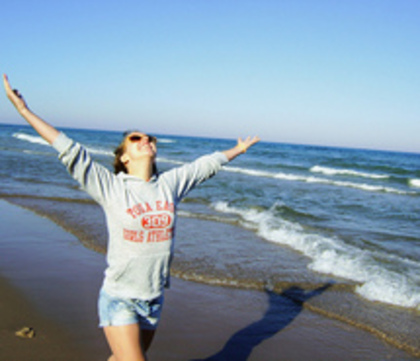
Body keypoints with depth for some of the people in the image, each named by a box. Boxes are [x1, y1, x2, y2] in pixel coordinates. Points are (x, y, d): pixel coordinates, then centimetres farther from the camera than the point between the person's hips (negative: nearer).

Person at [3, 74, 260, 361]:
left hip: (154, 299, 4)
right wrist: (23, 109, -12)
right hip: (119, 299, -4)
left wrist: (238, 150, 30)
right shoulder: (111, 187, -9)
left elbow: (206, 165, 15)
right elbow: (69, 151, -11)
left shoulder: (170, 184, 2)